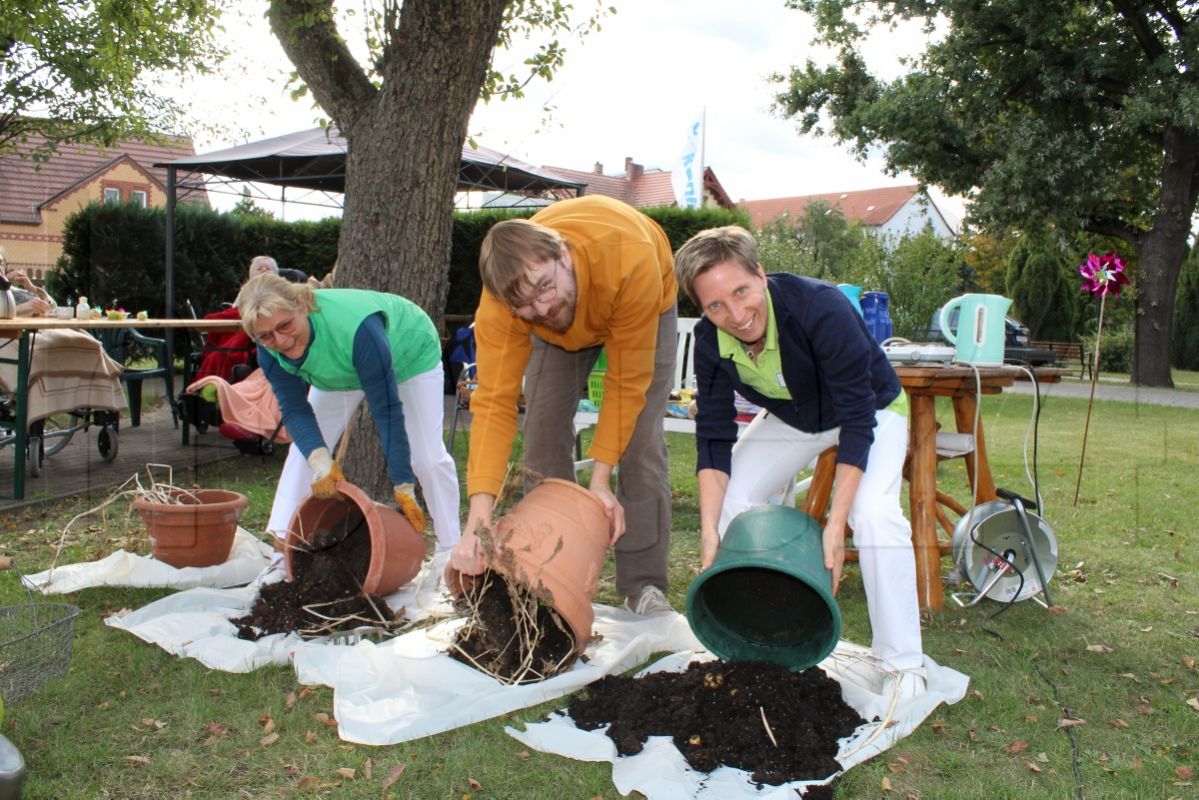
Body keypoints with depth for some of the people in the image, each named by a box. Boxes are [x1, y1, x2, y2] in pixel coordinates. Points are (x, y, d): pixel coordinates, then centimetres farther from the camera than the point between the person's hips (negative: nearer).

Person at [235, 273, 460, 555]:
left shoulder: (356, 328, -46)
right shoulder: (270, 349, -28)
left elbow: (387, 410, -40)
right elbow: (294, 411, -23)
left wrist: (403, 487, -35)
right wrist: (319, 462, -43)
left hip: (411, 353, -5)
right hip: (341, 370, 5)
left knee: (427, 457, -12)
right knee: (305, 448, -6)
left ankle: (450, 551, 2)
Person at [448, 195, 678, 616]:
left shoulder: (630, 260, -45)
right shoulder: (500, 305, -37)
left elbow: (627, 382, -36)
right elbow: (494, 403, -39)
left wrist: (600, 479, -36)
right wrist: (479, 514, -48)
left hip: (644, 304, -2)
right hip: (558, 328, 2)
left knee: (640, 442, -12)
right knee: (544, 435, -7)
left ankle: (644, 586, -4)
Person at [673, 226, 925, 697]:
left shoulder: (822, 309, -38)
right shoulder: (710, 340, -22)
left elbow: (858, 420, -34)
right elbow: (714, 437, -16)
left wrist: (836, 523, -38)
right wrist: (709, 531, -26)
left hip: (871, 410, -5)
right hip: (790, 418, 5)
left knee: (873, 512, -28)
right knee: (730, 504, -7)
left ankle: (903, 666, -10)